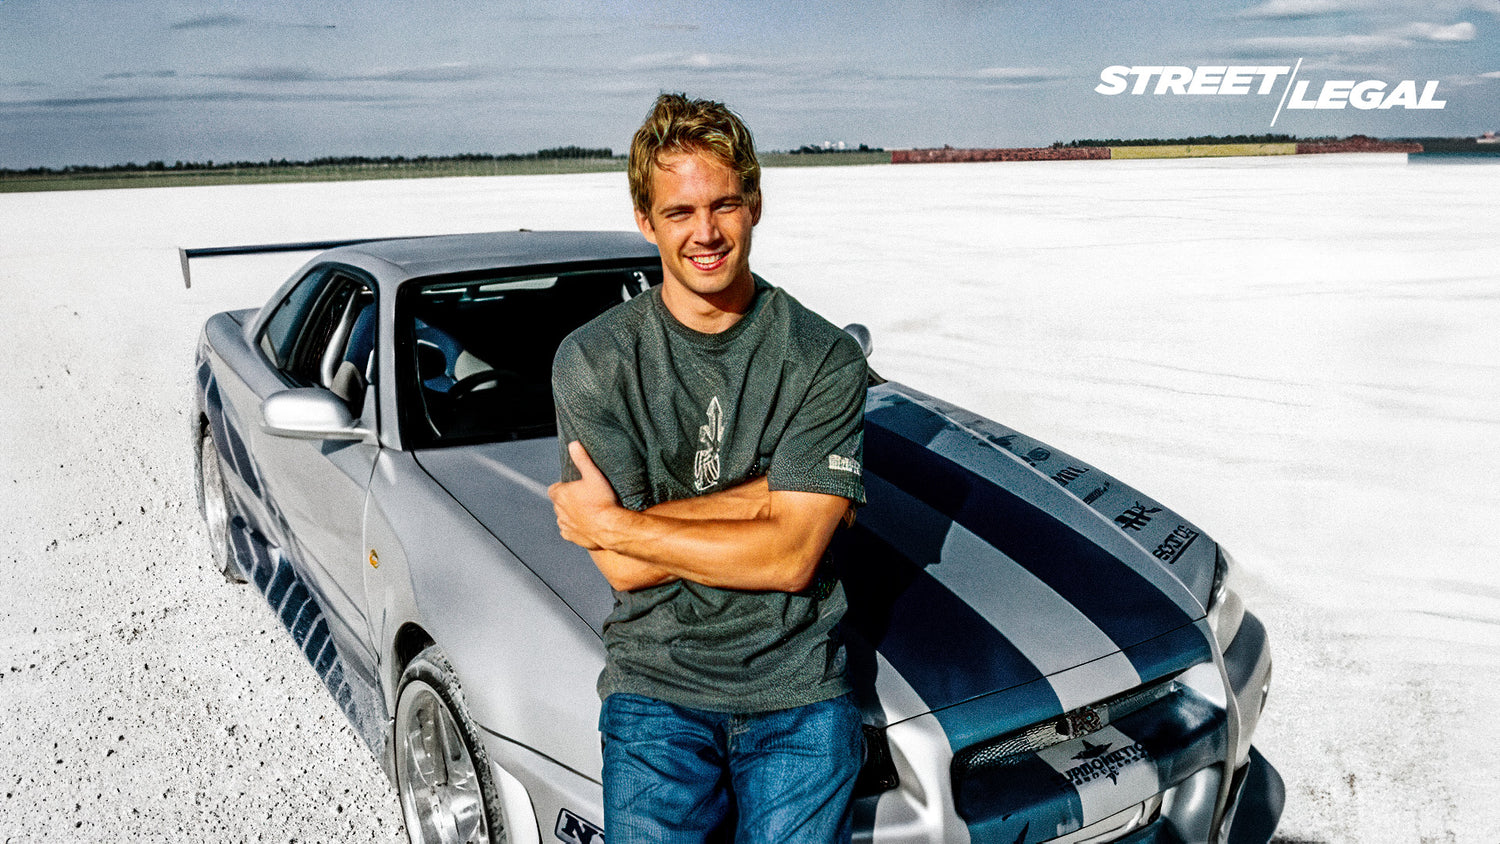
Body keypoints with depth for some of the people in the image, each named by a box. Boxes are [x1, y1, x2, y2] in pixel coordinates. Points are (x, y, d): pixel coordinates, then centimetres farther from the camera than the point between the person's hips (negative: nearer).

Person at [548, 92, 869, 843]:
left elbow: (792, 556, -10)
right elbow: (622, 569, -7)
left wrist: (616, 524, -9)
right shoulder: (592, 360, -2)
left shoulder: (825, 358, -2)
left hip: (797, 693, 1)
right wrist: (765, 499, -12)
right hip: (653, 687, 0)